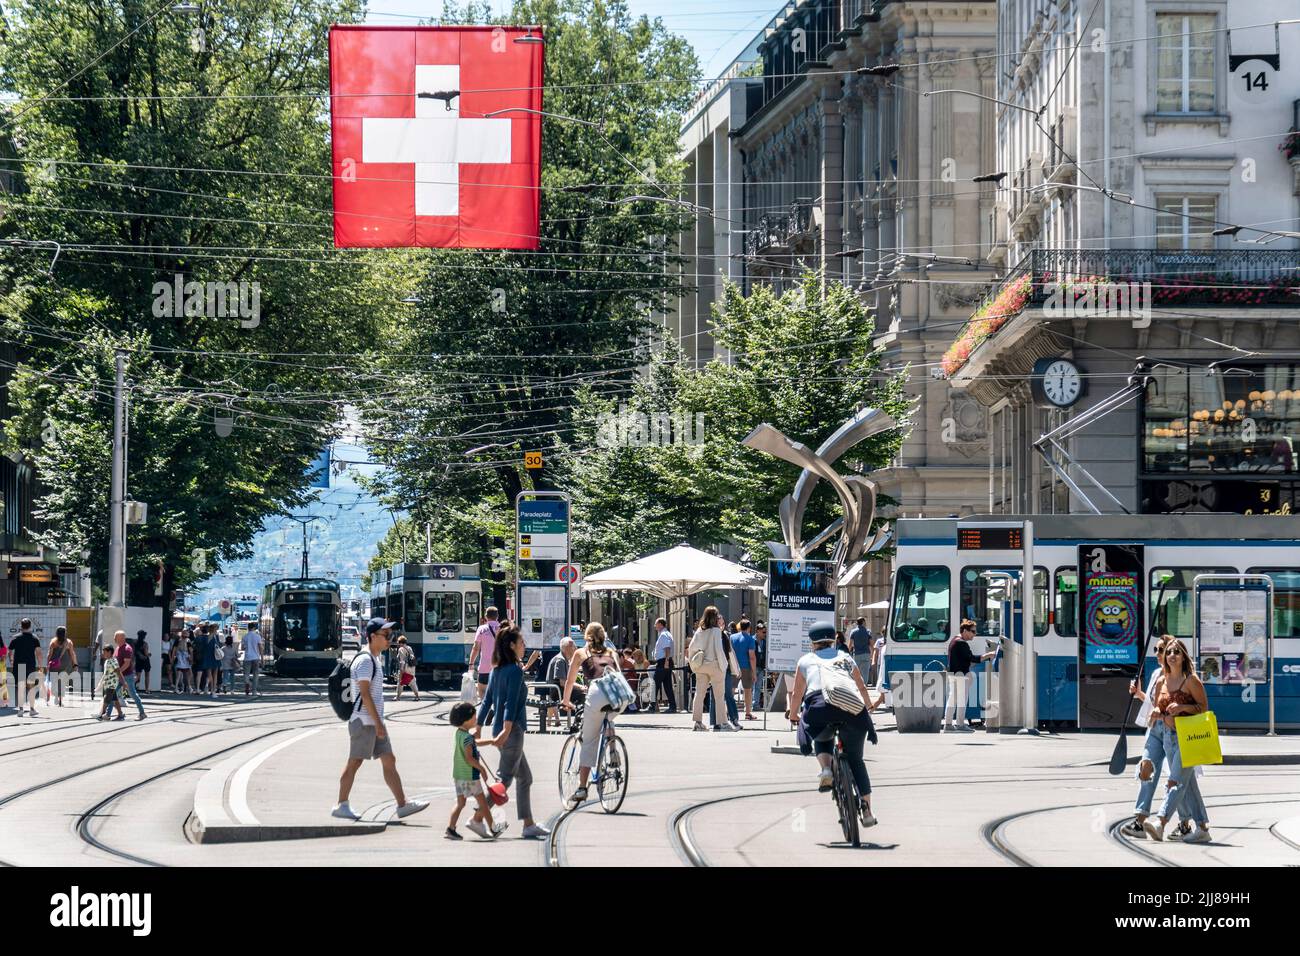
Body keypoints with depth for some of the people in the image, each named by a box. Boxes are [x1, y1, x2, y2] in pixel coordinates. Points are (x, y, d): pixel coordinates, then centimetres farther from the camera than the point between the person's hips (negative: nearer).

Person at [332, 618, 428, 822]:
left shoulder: (375, 659, 16)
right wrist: (378, 722, -22)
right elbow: (364, 693, -21)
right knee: (355, 762, -3)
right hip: (364, 721, -10)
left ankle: (402, 805, 6)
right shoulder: (365, 660, -15)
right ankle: (341, 805, 4)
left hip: (375, 722, 10)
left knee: (389, 761, 6)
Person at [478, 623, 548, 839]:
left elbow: (487, 701, 14)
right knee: (505, 778, -6)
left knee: (525, 778, 14)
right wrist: (506, 730, -29)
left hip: (500, 729, 9)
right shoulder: (515, 670, -13)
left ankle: (529, 825, 15)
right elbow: (511, 703, -22)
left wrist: (478, 729, 16)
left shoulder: (496, 671, 12)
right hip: (512, 730, -9)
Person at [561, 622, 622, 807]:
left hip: (596, 694, -3)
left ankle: (581, 788, -1)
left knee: (589, 742, 4)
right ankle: (612, 750, 14)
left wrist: (566, 701, 46)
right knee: (608, 719, 37)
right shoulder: (611, 653, 29)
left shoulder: (581, 654, 23)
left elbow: (570, 682, 30)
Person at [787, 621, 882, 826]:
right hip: (851, 708, 2)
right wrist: (869, 707, 56)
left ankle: (825, 769, 3)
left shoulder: (806, 661, 26)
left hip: (819, 706, -2)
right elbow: (862, 688, 37)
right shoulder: (846, 658, 31)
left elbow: (797, 694, 28)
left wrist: (793, 715, 46)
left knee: (822, 739, 33)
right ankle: (867, 811, 10)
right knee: (855, 760, 16)